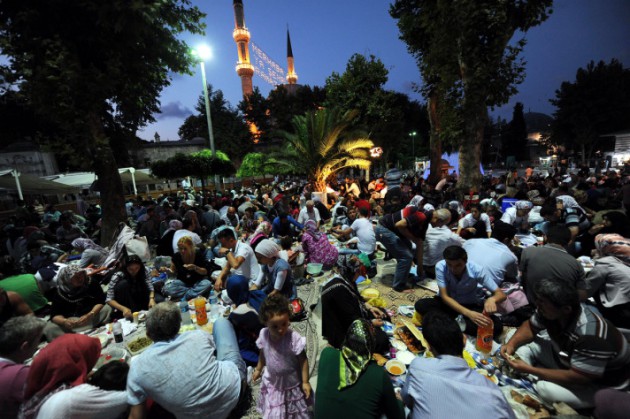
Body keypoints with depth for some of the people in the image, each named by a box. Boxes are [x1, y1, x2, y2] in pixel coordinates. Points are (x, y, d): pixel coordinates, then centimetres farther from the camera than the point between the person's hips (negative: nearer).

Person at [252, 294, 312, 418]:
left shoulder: (294, 338, -34)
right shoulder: (264, 335, -21)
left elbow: (303, 361, -21)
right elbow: (263, 354, 0)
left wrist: (305, 382, -15)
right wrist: (258, 369, 12)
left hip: (291, 382, -3)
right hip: (272, 382, 3)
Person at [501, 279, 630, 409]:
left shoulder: (591, 336, -37)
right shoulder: (552, 311, -17)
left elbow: (576, 379, -32)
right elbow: (530, 327, -1)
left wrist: (529, 370, -28)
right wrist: (511, 344, -19)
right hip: (566, 362, 7)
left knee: (546, 389, -32)